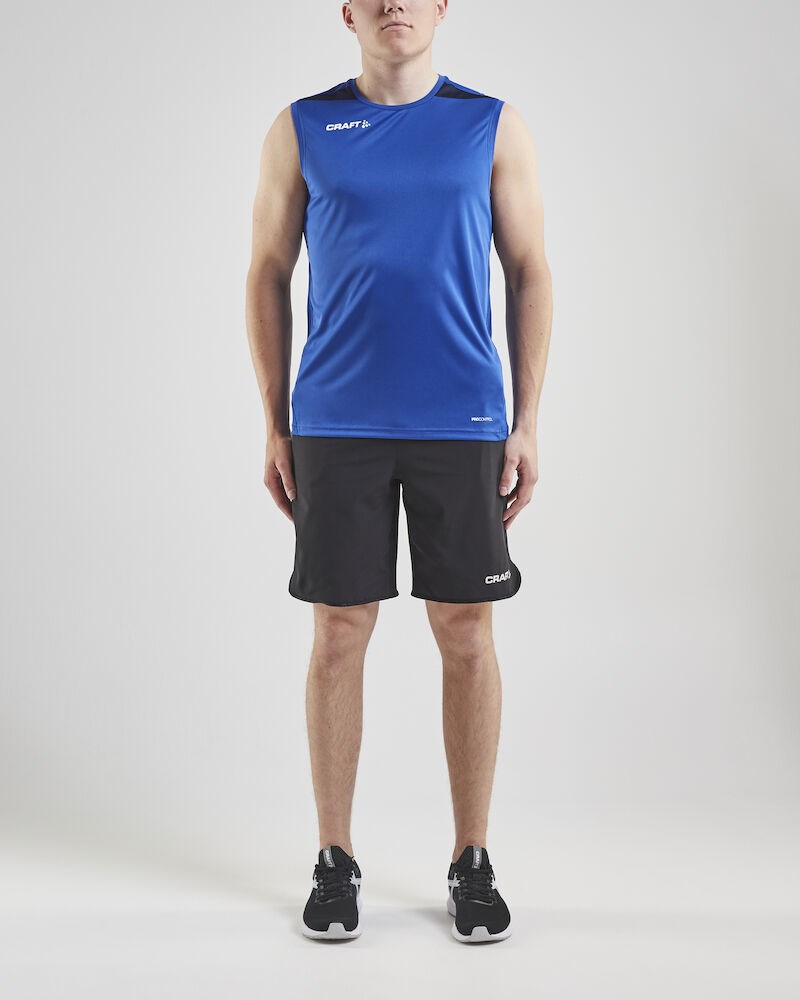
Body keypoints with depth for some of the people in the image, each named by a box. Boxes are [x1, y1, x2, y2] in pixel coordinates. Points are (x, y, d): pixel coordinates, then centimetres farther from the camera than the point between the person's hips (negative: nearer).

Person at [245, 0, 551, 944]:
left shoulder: (493, 125, 6)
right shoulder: (301, 129, 7)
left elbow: (529, 274, 6)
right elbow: (268, 276, 8)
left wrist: (527, 424, -1)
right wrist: (274, 428, 2)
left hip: (464, 424, 0)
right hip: (335, 427, 0)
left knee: (466, 636, 3)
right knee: (339, 636, 3)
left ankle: (471, 863, 18)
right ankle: (335, 861, 18)